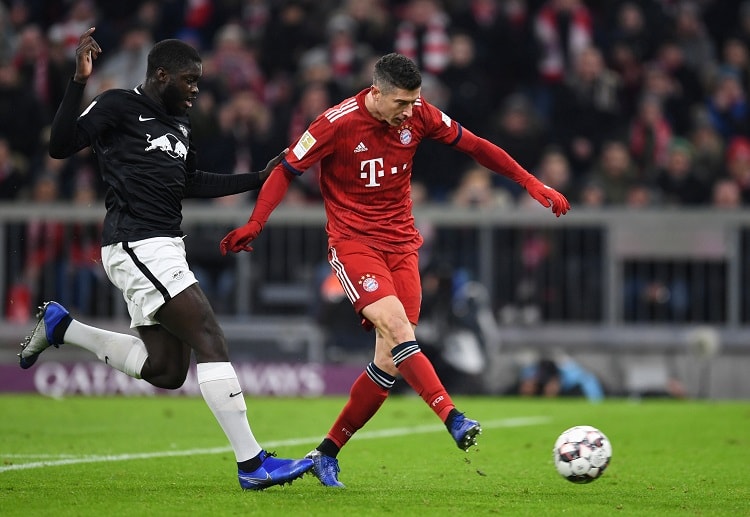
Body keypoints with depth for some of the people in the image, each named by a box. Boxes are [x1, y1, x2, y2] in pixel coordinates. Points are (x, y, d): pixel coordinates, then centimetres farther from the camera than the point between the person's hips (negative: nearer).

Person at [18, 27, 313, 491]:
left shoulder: (180, 123, 18)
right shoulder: (119, 107, -7)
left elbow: (190, 184, 30)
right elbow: (61, 146, -17)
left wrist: (260, 179, 26)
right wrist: (80, 82, -27)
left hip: (163, 248, 10)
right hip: (137, 247, -10)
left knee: (166, 370, 9)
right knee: (210, 341, -15)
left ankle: (61, 327, 24)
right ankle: (252, 464, -16)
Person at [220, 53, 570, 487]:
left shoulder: (418, 115, -3)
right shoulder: (337, 124, -14)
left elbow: (474, 146, 7)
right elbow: (286, 171, -5)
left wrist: (532, 184, 5)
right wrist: (254, 225, -16)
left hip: (401, 243, 4)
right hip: (353, 243, -4)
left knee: (392, 361, -4)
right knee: (396, 327, -28)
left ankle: (327, 454, 8)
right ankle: (454, 419, -33)